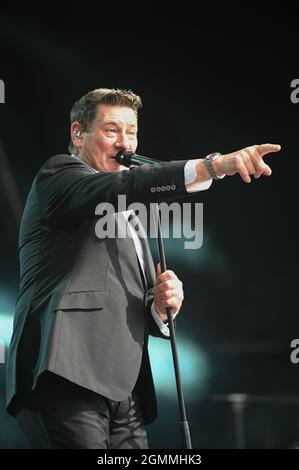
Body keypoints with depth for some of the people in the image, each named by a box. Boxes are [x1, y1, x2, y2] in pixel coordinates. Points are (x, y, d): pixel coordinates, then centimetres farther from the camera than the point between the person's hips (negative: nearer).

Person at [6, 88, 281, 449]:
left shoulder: (127, 221, 30)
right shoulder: (59, 175, 6)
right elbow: (123, 187, -17)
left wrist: (162, 306, 6)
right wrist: (214, 166, -28)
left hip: (124, 393, 8)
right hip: (68, 377, -8)